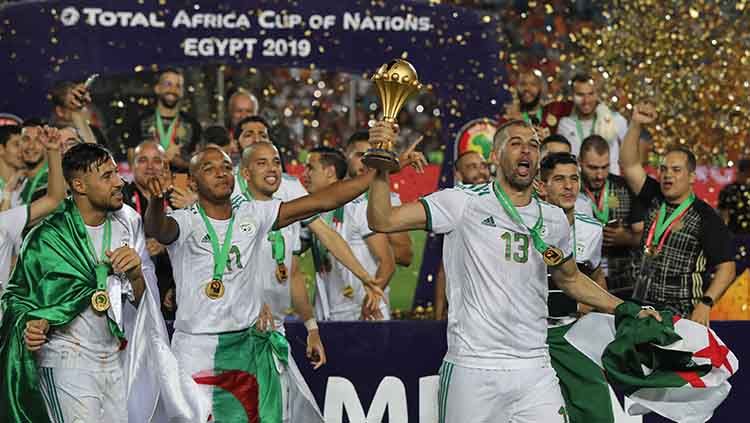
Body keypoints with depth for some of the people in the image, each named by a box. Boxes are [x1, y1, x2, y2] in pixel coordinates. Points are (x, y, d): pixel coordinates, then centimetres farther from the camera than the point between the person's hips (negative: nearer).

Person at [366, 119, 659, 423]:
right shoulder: (463, 203, -2)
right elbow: (383, 221, -8)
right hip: (471, 371, -4)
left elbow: (569, 279, 30)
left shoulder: (554, 219, 13)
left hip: (534, 372, 4)